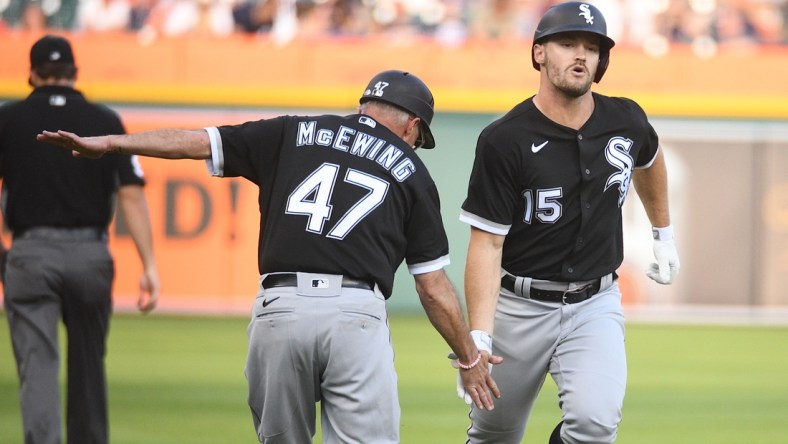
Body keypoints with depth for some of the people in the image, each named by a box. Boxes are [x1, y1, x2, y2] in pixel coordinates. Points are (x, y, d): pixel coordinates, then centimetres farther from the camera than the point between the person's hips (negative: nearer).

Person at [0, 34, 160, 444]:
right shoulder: (106, 122, 5)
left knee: (37, 364, -7)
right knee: (88, 364, 19)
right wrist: (149, 266, -6)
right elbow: (131, 194, -3)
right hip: (90, 255, 2)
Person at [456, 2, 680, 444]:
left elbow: (649, 159, 23)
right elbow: (487, 243, -17)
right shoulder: (505, 140, -15)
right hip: (519, 307, -2)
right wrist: (478, 338, -26)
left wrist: (664, 233, 32)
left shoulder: (626, 121, -4)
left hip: (595, 304, 2)